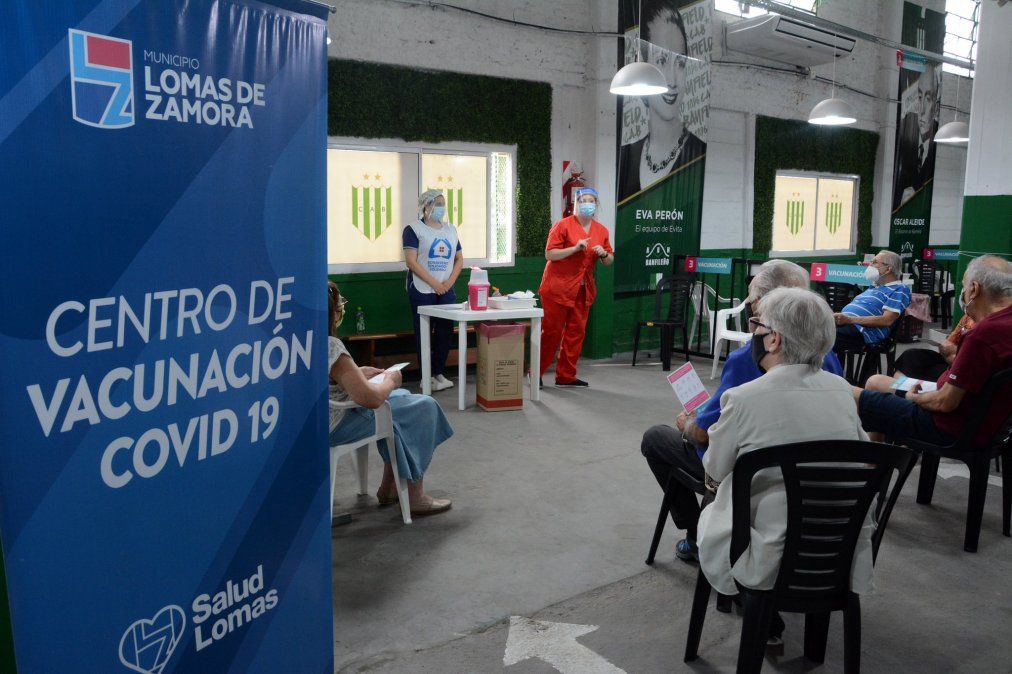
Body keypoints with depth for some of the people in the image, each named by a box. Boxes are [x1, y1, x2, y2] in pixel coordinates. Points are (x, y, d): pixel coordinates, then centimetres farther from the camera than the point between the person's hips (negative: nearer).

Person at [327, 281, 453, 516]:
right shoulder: (330, 346, -28)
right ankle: (415, 497, 11)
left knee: (401, 398, 25)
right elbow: (370, 398, -29)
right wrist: (390, 381, -10)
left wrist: (358, 372, 6)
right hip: (336, 427, -9)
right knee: (423, 407, 2)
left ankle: (389, 487, 30)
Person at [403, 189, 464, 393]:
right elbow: (411, 261, -13)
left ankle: (440, 373, 17)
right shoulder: (413, 229, -4)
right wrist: (434, 284, -16)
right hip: (422, 290, -5)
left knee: (446, 331, 5)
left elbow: (459, 259, 14)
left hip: (446, 290, 5)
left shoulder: (450, 230, 13)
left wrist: (450, 282, -3)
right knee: (424, 333, 0)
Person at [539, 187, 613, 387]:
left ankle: (566, 376, 15)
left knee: (576, 332, 6)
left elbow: (610, 260, 15)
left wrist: (604, 254, -8)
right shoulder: (563, 225, -6)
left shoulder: (601, 230, 9)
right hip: (558, 287, -5)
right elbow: (549, 254, -11)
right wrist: (575, 248, -21)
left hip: (584, 290, 5)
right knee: (552, 332, -3)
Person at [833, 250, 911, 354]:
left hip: (859, 331, -8)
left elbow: (887, 320, -10)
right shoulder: (874, 287, 32)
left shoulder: (899, 290, 4)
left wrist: (849, 319, -17)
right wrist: (836, 316, 5)